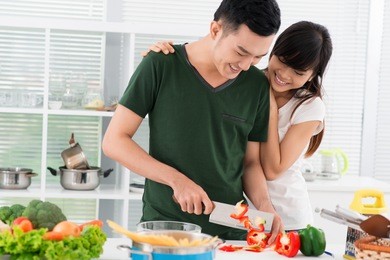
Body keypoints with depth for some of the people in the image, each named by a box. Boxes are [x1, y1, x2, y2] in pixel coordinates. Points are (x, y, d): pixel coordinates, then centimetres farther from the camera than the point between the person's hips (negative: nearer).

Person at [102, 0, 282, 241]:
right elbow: (114, 141, -9)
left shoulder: (258, 85, -1)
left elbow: (251, 162, 8)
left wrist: (264, 203, -12)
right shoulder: (160, 65, -10)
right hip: (163, 226, -2)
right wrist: (176, 180, -18)